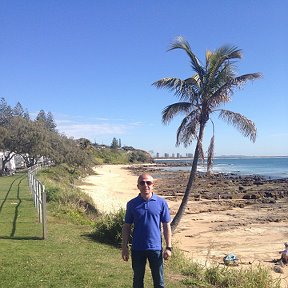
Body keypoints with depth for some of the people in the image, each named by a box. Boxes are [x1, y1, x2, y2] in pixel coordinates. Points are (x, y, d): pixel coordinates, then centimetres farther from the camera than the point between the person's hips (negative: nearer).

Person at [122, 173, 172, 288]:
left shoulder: (161, 203, -4)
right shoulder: (132, 204, -2)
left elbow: (166, 226, 0)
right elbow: (127, 226, 4)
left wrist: (168, 247, -3)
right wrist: (124, 247, 1)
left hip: (156, 248, -1)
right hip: (137, 249, 1)